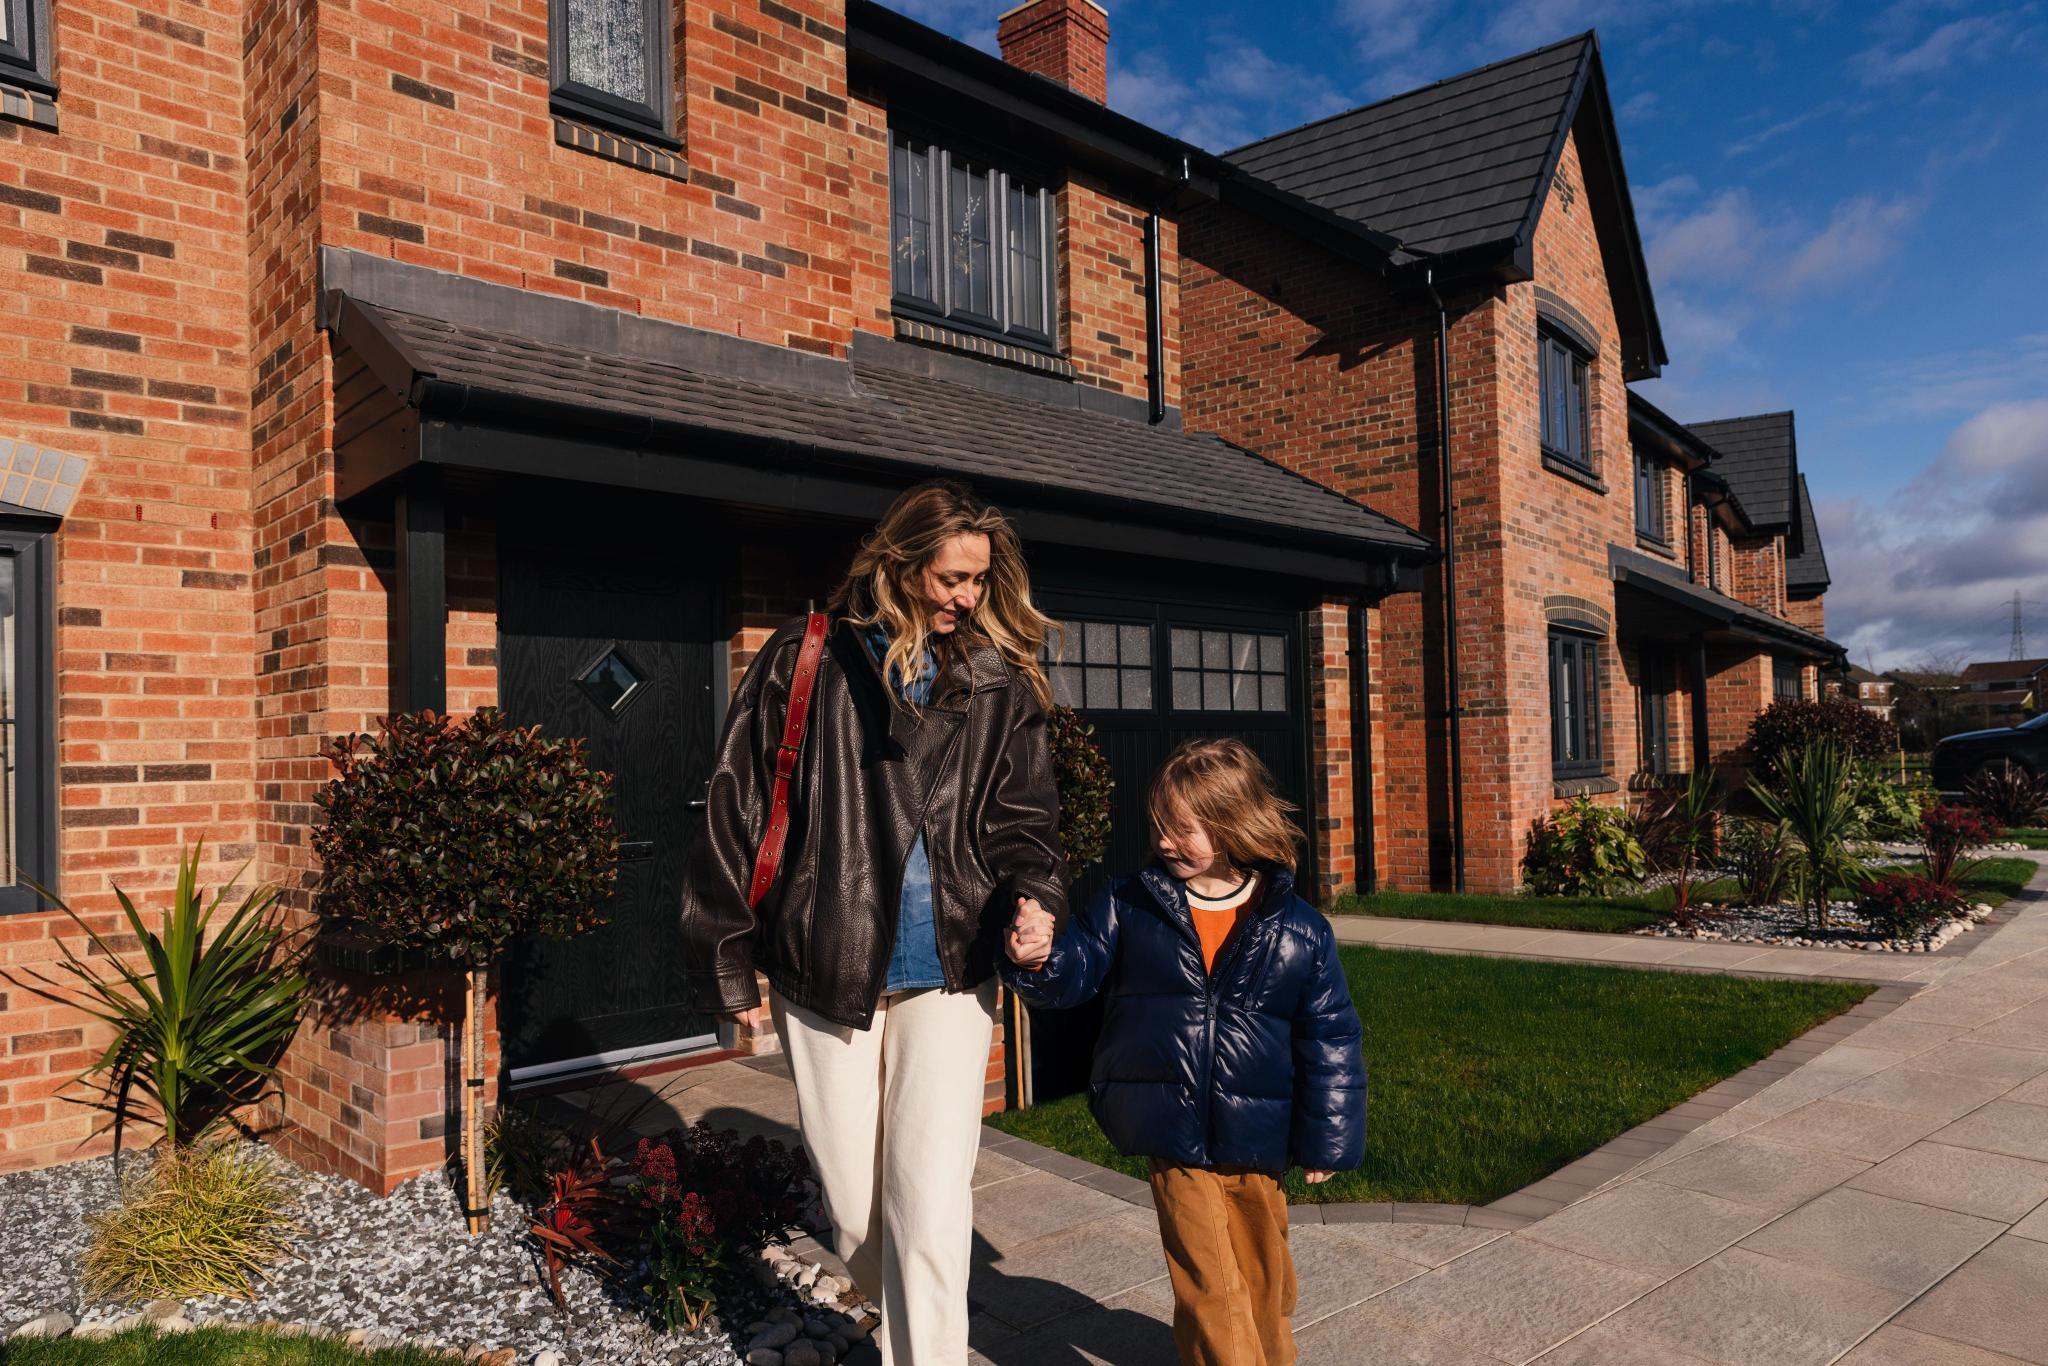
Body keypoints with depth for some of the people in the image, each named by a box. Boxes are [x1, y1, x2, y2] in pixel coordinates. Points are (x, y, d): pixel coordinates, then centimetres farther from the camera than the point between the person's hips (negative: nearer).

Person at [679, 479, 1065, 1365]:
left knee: (930, 1198, -4)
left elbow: (1021, 818, 6)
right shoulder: (805, 662, -4)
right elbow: (734, 812, -1)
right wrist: (729, 963, -1)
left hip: (947, 974, 1)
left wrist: (1033, 893, -16)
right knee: (852, 1201, 12)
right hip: (826, 969, 0)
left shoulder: (999, 683, 4)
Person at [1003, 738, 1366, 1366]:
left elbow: (1330, 1039, -1)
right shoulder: (1128, 906, -4)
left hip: (1258, 1144, 1)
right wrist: (1041, 958, -26)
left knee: (1264, 1274, 21)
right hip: (1174, 1138, -1)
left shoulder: (1298, 929, -7)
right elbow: (1075, 973, -2)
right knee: (1210, 1288, -1)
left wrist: (1327, 1140, 1)